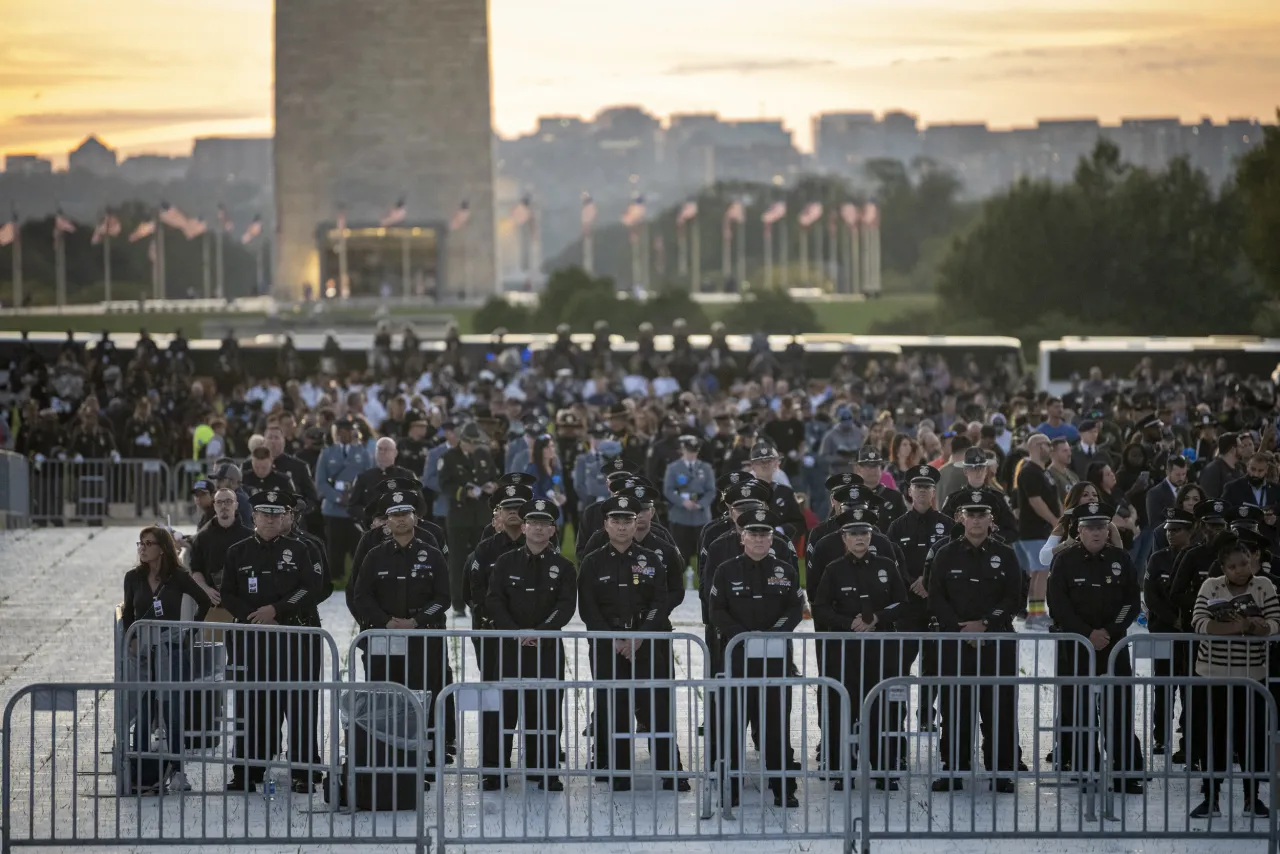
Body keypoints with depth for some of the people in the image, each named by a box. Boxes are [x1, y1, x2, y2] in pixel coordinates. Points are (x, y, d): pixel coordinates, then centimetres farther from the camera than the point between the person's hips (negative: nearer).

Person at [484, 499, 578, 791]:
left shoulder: (564, 567, 5)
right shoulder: (506, 563, 7)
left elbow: (566, 607, -5)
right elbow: (494, 603, 0)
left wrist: (540, 632, -19)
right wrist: (516, 633, -13)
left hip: (548, 647, 0)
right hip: (511, 646, 0)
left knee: (547, 710, 0)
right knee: (504, 708, -1)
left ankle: (547, 771, 6)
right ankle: (493, 771, 3)